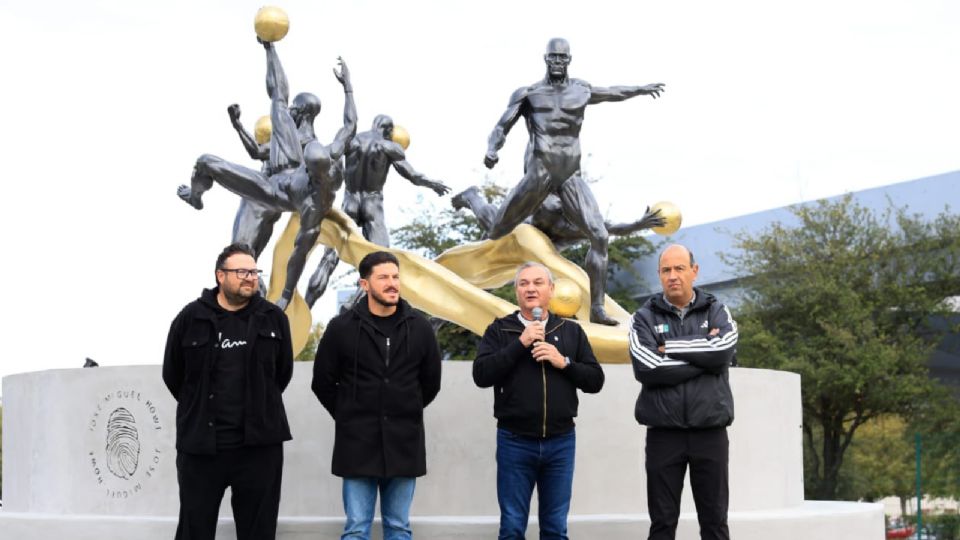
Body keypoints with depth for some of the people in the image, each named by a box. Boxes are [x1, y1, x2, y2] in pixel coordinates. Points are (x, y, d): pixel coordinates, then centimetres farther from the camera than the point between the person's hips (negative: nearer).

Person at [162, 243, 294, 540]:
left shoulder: (274, 318, 4)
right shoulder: (191, 318, -1)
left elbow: (283, 372, 16)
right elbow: (173, 374, 10)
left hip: (260, 443, 1)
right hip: (201, 443, -1)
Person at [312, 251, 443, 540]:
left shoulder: (419, 327, 1)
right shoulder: (342, 327, -5)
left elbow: (431, 382, 12)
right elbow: (323, 383, 4)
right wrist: (349, 417, 7)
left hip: (404, 443, 2)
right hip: (358, 443, -2)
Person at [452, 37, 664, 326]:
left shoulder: (581, 91, 16)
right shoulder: (528, 94, 6)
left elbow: (611, 93, 36)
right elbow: (502, 128, 1)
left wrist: (641, 89, 47)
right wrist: (491, 151, -19)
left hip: (571, 177, 3)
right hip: (539, 174, -3)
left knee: (599, 236, -10)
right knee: (497, 231, -2)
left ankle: (597, 308, -7)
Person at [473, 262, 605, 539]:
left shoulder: (571, 331, 9)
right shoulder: (499, 330, 3)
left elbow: (595, 380, 5)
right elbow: (481, 375, -10)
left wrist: (564, 363, -11)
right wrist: (520, 343, -15)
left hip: (560, 442, 2)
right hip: (515, 442, -2)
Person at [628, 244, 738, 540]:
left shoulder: (717, 312, 6)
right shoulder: (645, 317, 2)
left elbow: (724, 351, -15)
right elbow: (646, 368, -14)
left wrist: (670, 348, -9)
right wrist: (703, 356, -11)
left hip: (710, 433, 1)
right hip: (663, 434, -1)